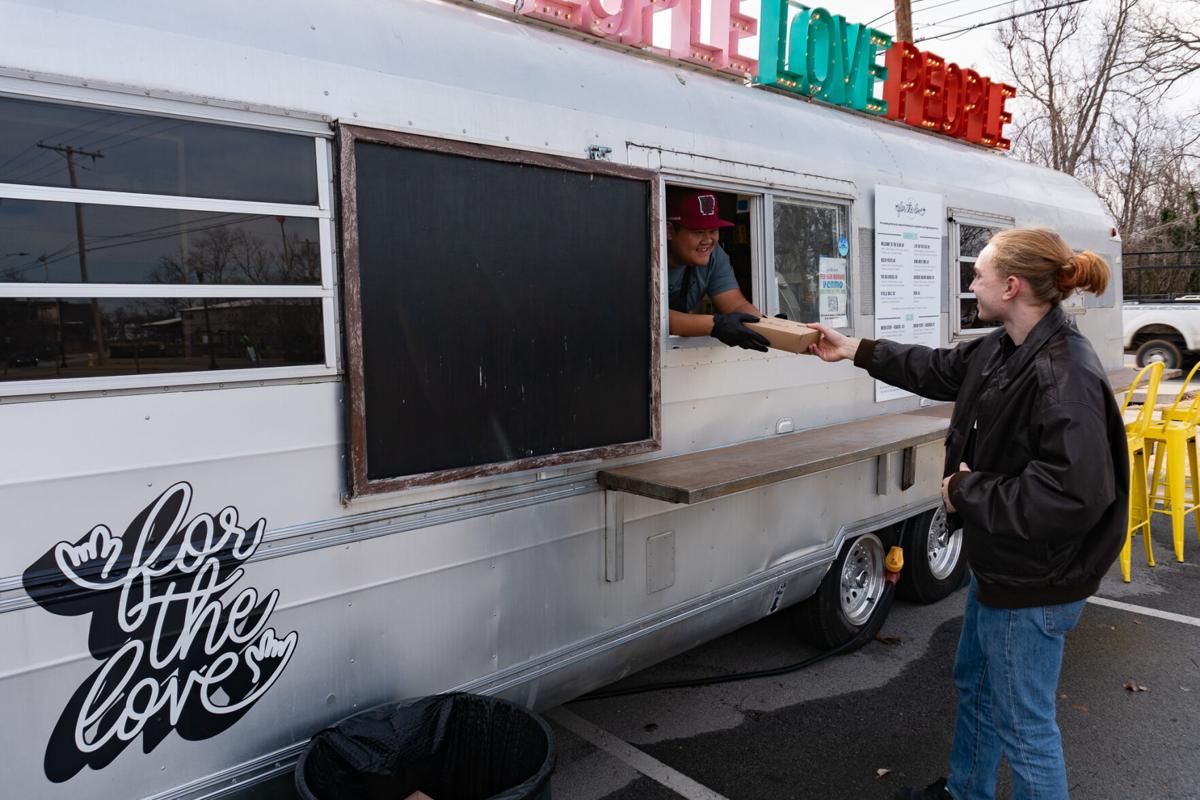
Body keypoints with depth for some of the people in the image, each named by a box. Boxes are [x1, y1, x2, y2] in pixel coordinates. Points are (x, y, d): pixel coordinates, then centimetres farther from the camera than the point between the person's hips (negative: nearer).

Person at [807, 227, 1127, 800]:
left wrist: (965, 492, -21)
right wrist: (855, 351, 23)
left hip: (1034, 584, -10)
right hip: (998, 563, 10)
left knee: (1023, 724, 6)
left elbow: (1067, 499, -34)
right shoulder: (1003, 349, 0)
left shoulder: (1065, 376, -28)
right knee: (974, 682, 27)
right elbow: (941, 370, 19)